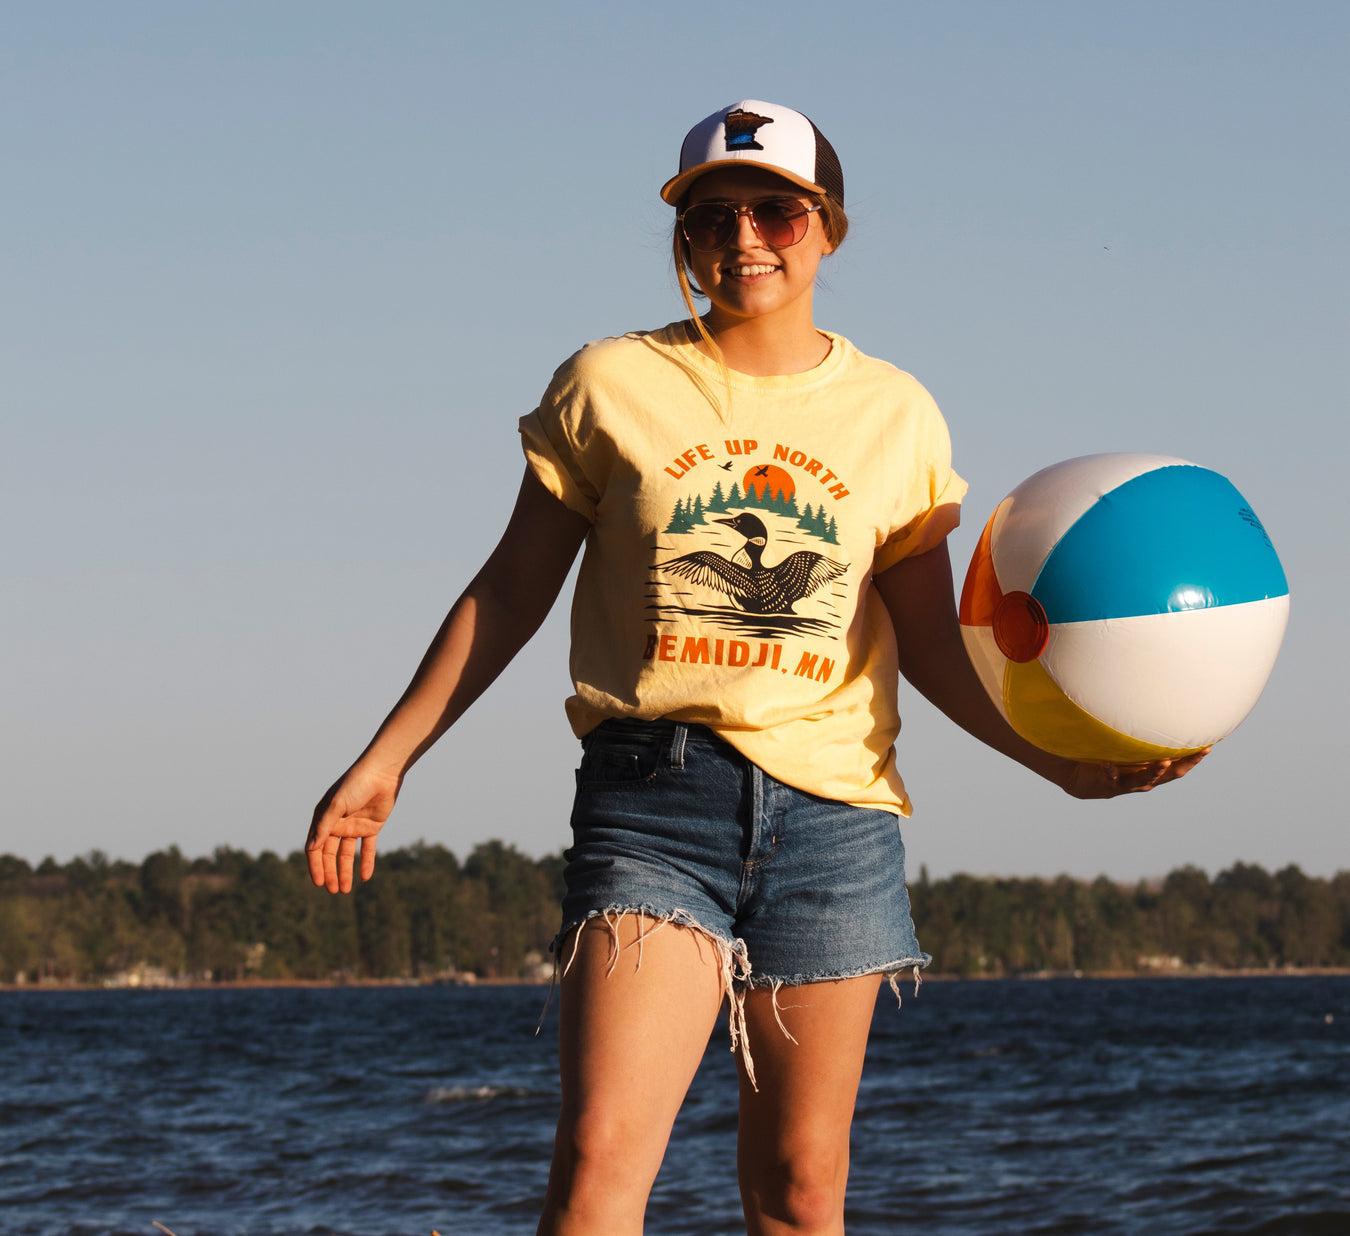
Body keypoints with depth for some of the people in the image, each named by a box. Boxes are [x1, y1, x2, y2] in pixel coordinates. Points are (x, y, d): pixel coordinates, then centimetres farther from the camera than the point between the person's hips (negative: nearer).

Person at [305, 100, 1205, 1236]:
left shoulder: (894, 416, 9)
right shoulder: (612, 387, 5)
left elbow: (932, 641, 11)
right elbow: (511, 592, 10)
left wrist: (1060, 760, -3)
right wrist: (386, 761, 6)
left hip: (834, 809, 2)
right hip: (655, 795, -2)